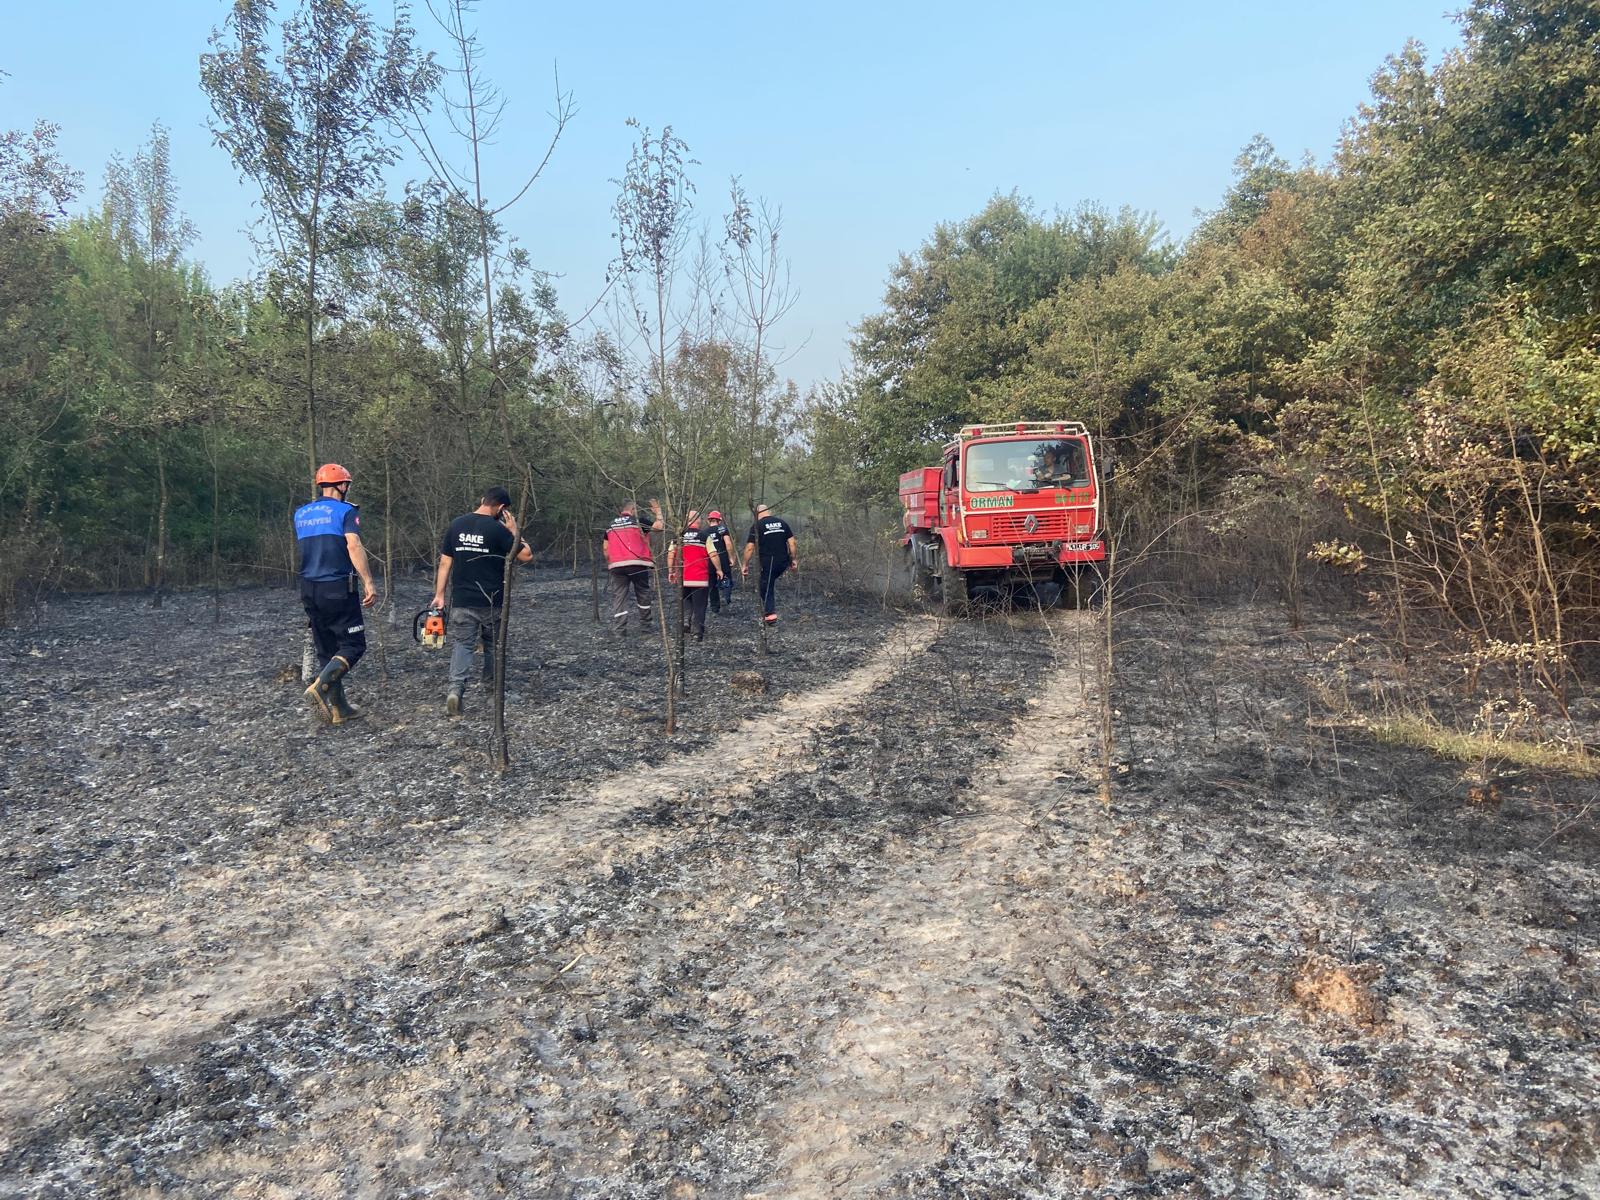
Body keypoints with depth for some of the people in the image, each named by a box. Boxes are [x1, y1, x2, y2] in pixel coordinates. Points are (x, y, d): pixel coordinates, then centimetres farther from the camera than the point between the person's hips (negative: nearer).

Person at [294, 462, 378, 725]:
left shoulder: (300, 514, 13)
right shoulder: (345, 510, -7)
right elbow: (353, 546, -20)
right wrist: (368, 583, -23)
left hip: (309, 590, 7)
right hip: (338, 589, -7)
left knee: (326, 651, 12)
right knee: (353, 645, 1)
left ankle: (338, 708, 14)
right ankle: (320, 687, -20)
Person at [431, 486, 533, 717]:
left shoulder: (456, 525, 4)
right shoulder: (498, 529, -10)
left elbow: (444, 563, 5)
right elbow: (527, 555, -9)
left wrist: (439, 595, 9)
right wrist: (514, 532, 2)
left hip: (462, 601, 3)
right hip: (492, 602, -2)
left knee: (462, 644, 0)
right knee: (493, 645, 15)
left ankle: (456, 688, -20)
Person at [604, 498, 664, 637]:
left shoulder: (611, 524, 16)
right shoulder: (637, 521, 2)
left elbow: (606, 548, 16)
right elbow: (659, 527, -7)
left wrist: (609, 563, 27)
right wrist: (658, 512, 9)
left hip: (616, 566, 3)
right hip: (637, 564, -3)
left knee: (619, 596, 4)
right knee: (643, 594, 15)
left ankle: (620, 630, -3)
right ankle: (644, 623, 22)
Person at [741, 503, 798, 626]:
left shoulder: (757, 526, -4)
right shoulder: (782, 522, 9)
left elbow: (750, 547, -8)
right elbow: (791, 542, 7)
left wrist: (745, 565, 1)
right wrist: (793, 560, 15)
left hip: (767, 562, -5)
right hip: (783, 562, 5)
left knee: (766, 588, 9)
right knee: (771, 581, 25)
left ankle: (770, 614, 4)